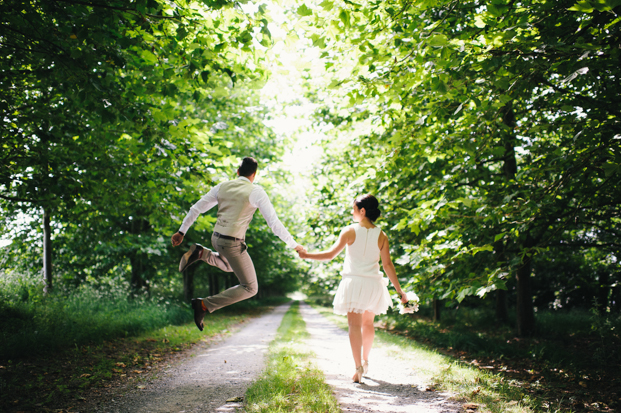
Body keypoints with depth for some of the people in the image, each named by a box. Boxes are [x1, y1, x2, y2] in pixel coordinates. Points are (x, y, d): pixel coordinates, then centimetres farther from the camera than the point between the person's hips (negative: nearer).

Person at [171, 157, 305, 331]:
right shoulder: (256, 192, -11)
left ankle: (201, 253, 9)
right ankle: (204, 306, -5)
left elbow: (196, 208, 8)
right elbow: (274, 222, -14)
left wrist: (181, 231, 18)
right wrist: (294, 245, -6)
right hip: (233, 244, -7)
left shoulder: (222, 187, 6)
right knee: (249, 288, 5)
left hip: (216, 238, 7)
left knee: (230, 266, 38)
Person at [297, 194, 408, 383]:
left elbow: (330, 254, -8)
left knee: (355, 324, 1)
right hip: (373, 283, 3)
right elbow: (387, 265, -2)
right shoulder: (381, 235, -1)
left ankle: (358, 368, -7)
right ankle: (365, 362, 35)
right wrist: (399, 290, 4)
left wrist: (307, 255, 4)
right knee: (368, 323, 21)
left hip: (354, 281, -3)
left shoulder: (350, 231, -8)